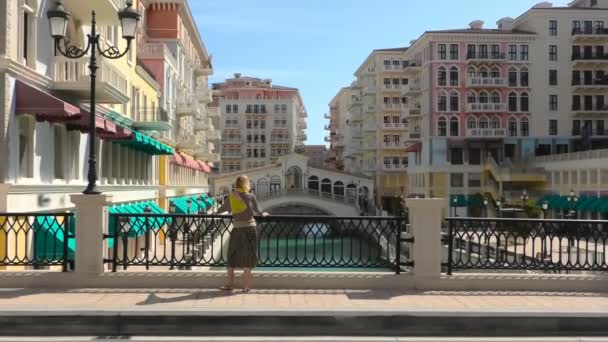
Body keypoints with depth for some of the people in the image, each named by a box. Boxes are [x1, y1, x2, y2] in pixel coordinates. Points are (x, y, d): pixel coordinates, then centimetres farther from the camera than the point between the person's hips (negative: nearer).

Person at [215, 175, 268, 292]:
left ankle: (230, 284, 17)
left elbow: (219, 211, 13)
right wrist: (265, 214, 19)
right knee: (248, 257, 6)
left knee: (232, 256, 14)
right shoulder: (250, 197, -6)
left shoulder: (231, 197, 3)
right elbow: (259, 212, -2)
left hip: (236, 229, 2)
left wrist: (229, 211, 34)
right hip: (249, 229, -2)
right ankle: (245, 285, 9)